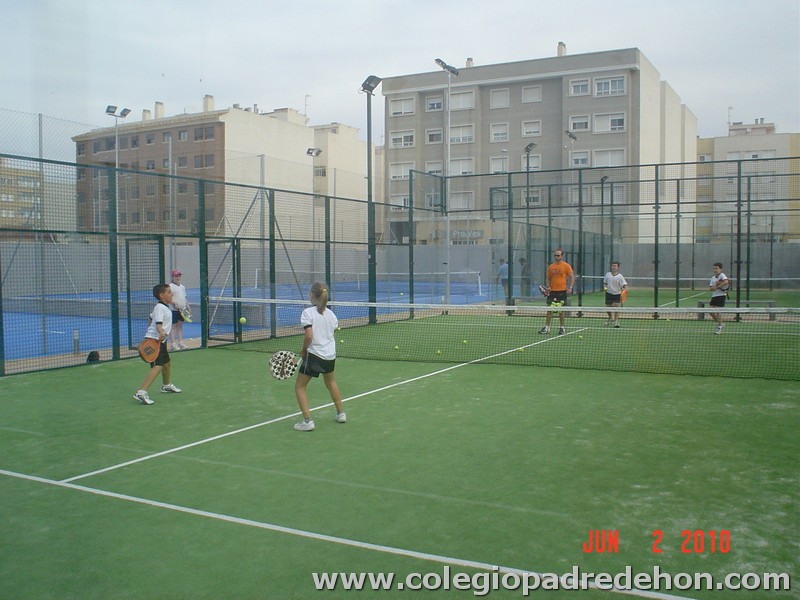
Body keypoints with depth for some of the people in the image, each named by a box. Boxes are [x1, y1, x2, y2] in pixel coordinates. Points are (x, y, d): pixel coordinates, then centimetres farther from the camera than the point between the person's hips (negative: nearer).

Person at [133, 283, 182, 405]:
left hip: (160, 341, 11)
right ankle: (141, 393, -31)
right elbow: (158, 323, -33)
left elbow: (151, 318, 30)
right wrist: (161, 333, -50)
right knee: (157, 367, -23)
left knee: (167, 363, 26)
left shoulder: (165, 307, 15)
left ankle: (166, 386, 49)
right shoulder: (160, 308, -16)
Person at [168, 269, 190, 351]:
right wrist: (174, 303, -31)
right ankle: (173, 344, -4)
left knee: (180, 326, 12)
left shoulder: (182, 286, 16)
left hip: (182, 310, 7)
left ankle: (180, 343, 16)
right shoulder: (170, 286, -7)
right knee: (173, 326, -4)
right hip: (174, 310, -7)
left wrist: (188, 308, 18)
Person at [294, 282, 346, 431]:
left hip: (314, 355, -6)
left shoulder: (308, 313, -13)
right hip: (330, 355, 6)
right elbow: (333, 334, 9)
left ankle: (308, 421, -1)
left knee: (299, 387, 8)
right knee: (330, 382, 31)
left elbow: (308, 336, -21)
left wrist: (303, 350, -4)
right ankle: (341, 414, 37)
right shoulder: (331, 314, 6)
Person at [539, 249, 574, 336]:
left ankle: (562, 328, 14)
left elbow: (572, 277, 0)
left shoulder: (566, 266, -2)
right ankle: (546, 327, 5)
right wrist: (547, 287, -2)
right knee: (549, 309, 1)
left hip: (562, 291, -3)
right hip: (552, 291, 3)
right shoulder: (550, 266, 8)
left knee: (561, 310, 3)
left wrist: (570, 287, -11)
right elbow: (548, 278, 15)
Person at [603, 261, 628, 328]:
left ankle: (616, 321, -12)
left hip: (617, 294, -3)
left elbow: (624, 284, -16)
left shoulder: (620, 276, -8)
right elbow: (605, 282, 15)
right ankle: (611, 319, 37)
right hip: (609, 294, 3)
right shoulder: (607, 274, 3)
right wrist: (605, 287, -5)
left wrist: (625, 288, -36)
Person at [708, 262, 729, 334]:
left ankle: (719, 327, 5)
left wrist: (717, 286, -19)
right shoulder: (713, 278, 13)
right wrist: (715, 287, -15)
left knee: (718, 311, -8)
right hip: (714, 295, 7)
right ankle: (720, 323, 22)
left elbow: (726, 282, -27)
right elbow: (710, 288, 8)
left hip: (721, 295, -7)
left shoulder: (722, 275, -7)